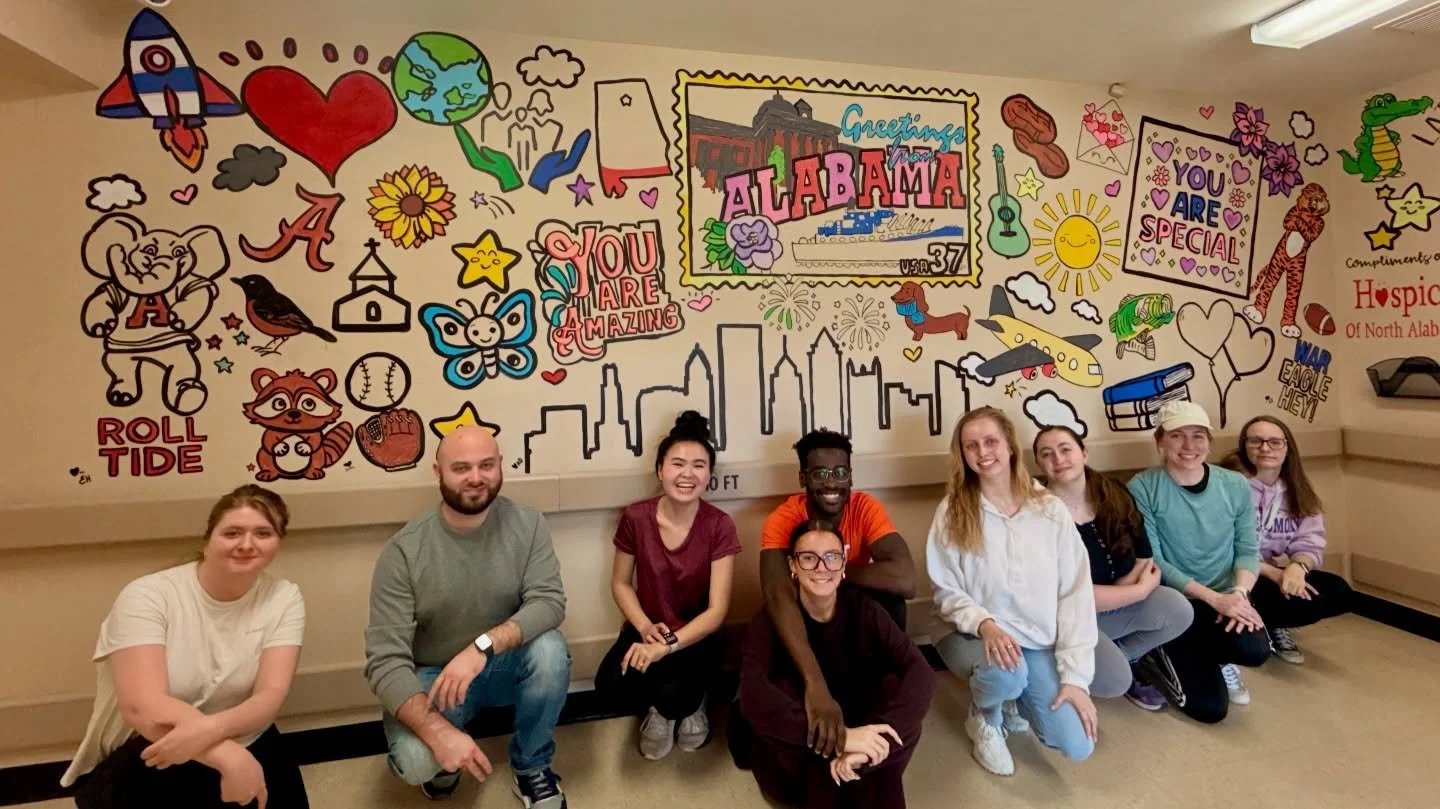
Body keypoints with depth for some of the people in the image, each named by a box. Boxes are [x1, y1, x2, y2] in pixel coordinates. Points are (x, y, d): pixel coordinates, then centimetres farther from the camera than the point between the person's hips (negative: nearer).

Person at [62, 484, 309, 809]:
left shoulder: (284, 598, -6)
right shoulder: (148, 596, -12)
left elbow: (270, 696, -15)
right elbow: (144, 708, -23)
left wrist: (209, 730, -34)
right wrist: (227, 756, -34)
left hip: (244, 749, 2)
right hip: (144, 765, -2)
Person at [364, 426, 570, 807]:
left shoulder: (527, 523, -15)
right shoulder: (404, 550, -20)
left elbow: (550, 602, -22)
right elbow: (385, 659, -22)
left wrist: (483, 646, -39)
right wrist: (440, 733, -35)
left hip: (504, 664, 2)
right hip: (434, 675, -1)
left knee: (549, 649, -30)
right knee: (414, 760, -29)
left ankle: (531, 766, -2)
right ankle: (442, 762, 11)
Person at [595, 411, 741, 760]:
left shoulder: (720, 526, -16)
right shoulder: (636, 518, -11)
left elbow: (717, 610, -16)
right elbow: (621, 583, 2)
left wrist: (668, 644, -29)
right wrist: (645, 628, -15)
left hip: (697, 636, -2)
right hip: (648, 629, 2)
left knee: (673, 694, -31)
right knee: (610, 681, -29)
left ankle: (689, 705, 10)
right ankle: (662, 707, 8)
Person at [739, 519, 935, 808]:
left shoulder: (862, 608, -13)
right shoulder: (773, 616, -18)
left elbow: (920, 673, -27)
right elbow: (752, 695, -35)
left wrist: (872, 742, -40)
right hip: (797, 754, -1)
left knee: (895, 687, -26)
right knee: (783, 690, -32)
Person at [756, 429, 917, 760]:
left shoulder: (865, 508, -21)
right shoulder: (781, 520, -26)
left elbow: (905, 580, -36)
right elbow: (778, 596, -44)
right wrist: (815, 684, -56)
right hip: (799, 620, -2)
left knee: (889, 599, -30)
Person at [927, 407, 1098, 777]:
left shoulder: (1050, 509, -4)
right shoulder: (952, 511, -9)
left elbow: (1076, 593, -5)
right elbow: (946, 592, -7)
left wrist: (1075, 675, -10)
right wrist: (985, 624, -27)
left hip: (1040, 643, 2)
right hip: (974, 636, -2)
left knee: (1077, 746, -10)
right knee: (1006, 673, -35)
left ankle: (1022, 700, 23)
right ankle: (985, 718, 3)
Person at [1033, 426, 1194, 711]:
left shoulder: (1115, 496, -3)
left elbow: (1143, 560, 0)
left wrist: (1113, 592, -18)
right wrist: (1139, 590, -15)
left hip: (1118, 606, 6)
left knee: (1177, 610, -18)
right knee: (1115, 681, -26)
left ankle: (1119, 657, 7)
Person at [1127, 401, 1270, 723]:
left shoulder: (1236, 486, 2)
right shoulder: (1142, 488, -12)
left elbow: (1248, 549, 3)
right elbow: (1151, 561, -12)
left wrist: (1239, 593, -16)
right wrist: (1212, 597, -21)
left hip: (1227, 599, 4)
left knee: (1254, 649, -29)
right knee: (1209, 707, -12)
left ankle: (1220, 659, 9)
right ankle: (1168, 659, 22)